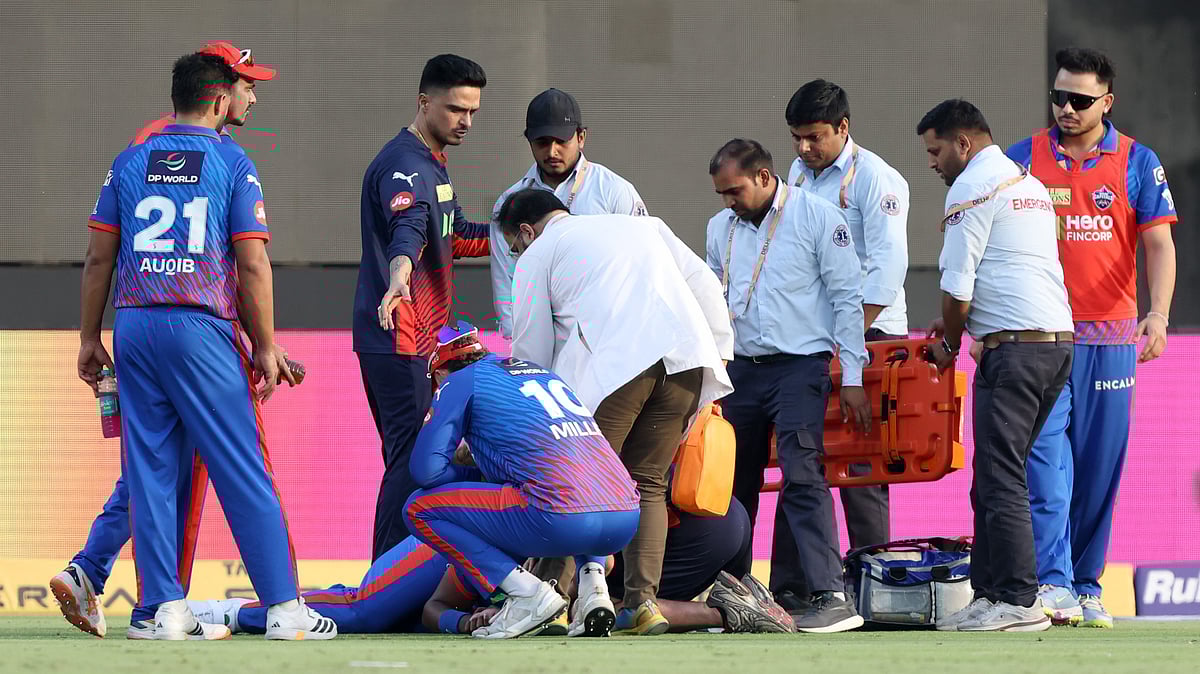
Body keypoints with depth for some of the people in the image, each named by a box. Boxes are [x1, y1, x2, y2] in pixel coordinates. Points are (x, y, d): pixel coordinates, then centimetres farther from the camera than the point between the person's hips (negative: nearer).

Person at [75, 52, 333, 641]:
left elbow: (99, 259, 8)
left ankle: (167, 610, 2)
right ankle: (284, 609, -3)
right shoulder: (233, 165, 0)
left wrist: (90, 338, 15)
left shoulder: (130, 164, 10)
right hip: (201, 329, -3)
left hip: (133, 327, 3)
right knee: (243, 473, -1)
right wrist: (266, 348, 1)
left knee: (150, 471, 6)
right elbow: (253, 266, -4)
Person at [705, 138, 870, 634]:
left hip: (799, 365, -6)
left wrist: (852, 378, -8)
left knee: (802, 477, -18)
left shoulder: (818, 218, -5)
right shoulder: (721, 229, 13)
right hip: (740, 368, 6)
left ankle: (830, 597, -23)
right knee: (734, 482, 8)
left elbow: (847, 298, -5)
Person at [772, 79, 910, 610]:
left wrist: (852, 337, -17)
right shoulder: (798, 174, 16)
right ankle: (789, 586, 4)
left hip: (868, 331, -7)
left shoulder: (874, 178, -7)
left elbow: (887, 266, -13)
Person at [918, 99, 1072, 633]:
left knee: (999, 480, -8)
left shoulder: (972, 188, -7)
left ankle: (1018, 602, -12)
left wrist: (950, 345, 7)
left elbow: (957, 286, -9)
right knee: (996, 477, 12)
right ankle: (990, 593, 12)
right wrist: (958, 324, 29)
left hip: (1014, 348, -9)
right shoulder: (1030, 184, 22)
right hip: (1058, 340, 9)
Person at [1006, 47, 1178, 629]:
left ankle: (1086, 587, 13)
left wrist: (1159, 312, -15)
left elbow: (1158, 243, 1)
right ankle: (1052, 583, -18)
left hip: (1110, 337, 1)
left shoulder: (1137, 163, 6)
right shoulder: (1023, 159, 6)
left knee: (1100, 466, 5)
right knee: (1045, 457, -13)